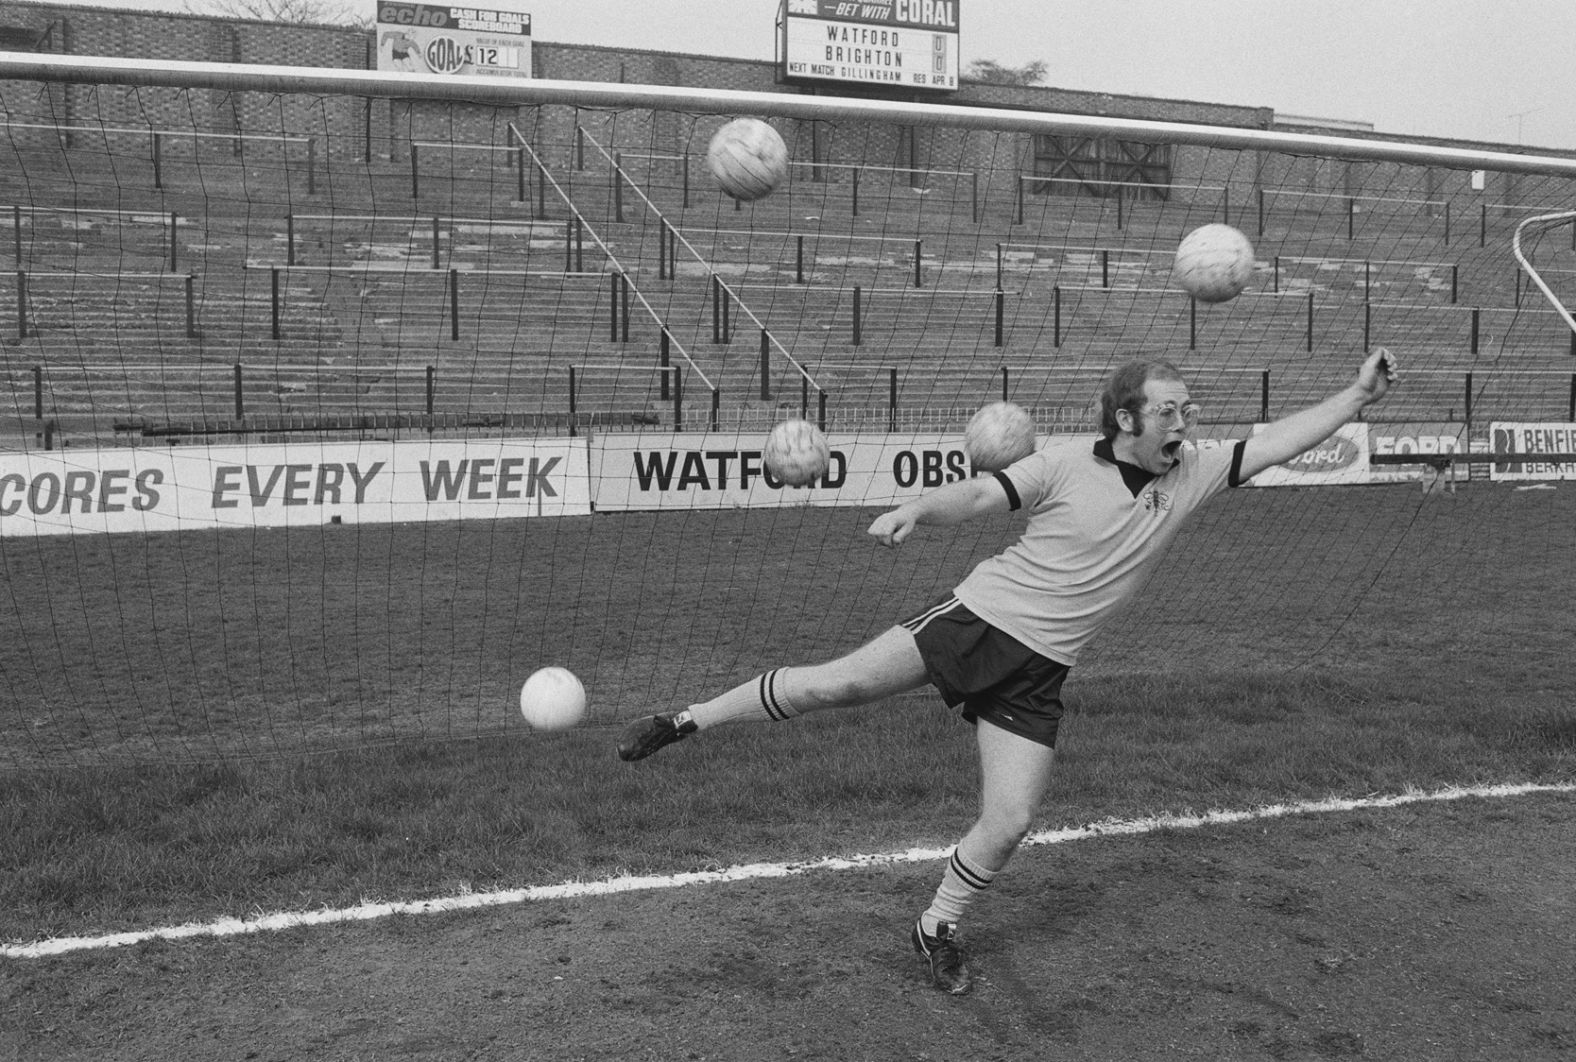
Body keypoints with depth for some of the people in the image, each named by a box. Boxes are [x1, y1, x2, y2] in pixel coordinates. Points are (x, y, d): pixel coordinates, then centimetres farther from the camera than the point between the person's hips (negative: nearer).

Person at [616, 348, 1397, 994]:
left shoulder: (1191, 476, 3)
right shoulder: (1065, 467, -10)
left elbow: (1276, 441, 2)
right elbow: (975, 497, -14)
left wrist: (1357, 396, -7)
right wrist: (914, 510, -32)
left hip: (1037, 672, 4)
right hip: (976, 620, -3)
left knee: (1009, 824, -4)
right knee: (834, 683, -14)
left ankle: (938, 928, 23)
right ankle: (685, 721, 6)